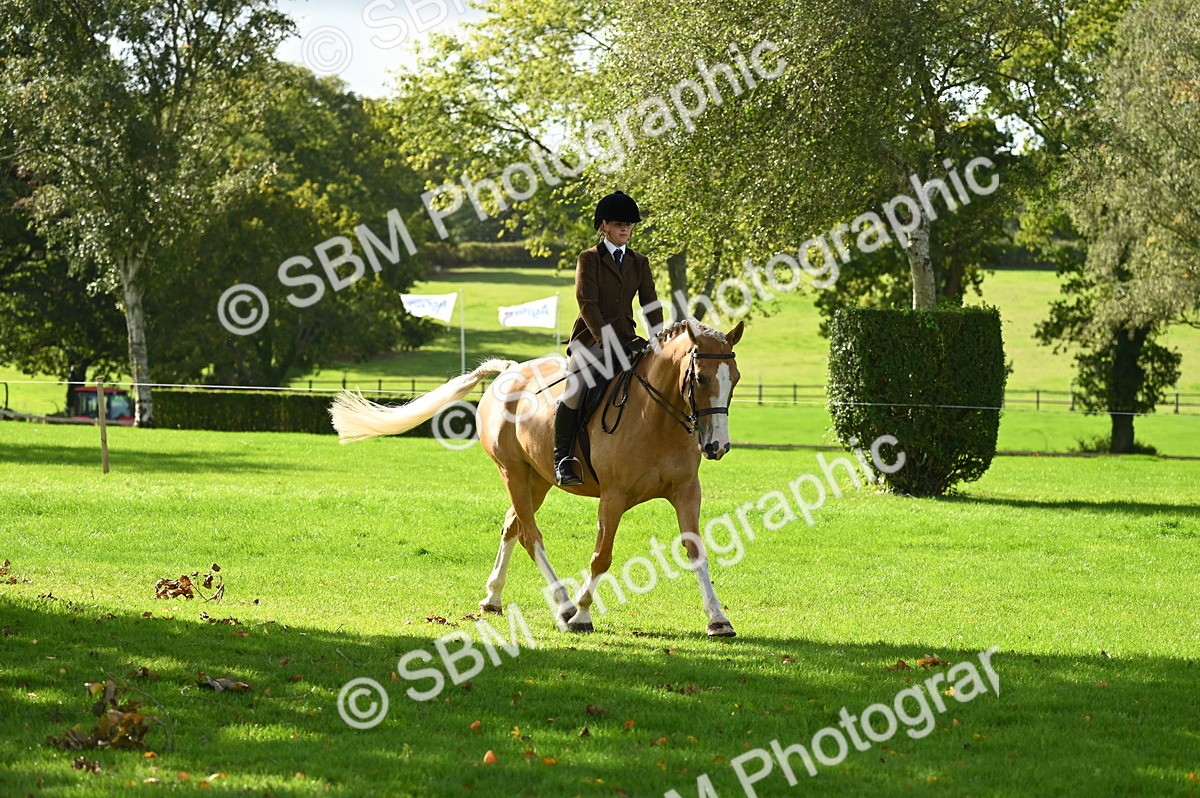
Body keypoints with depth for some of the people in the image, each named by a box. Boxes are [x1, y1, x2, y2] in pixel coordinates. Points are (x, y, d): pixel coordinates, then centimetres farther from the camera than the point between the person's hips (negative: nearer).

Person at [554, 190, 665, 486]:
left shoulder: (639, 262, 14)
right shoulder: (589, 259, -1)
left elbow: (651, 306, 11)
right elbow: (587, 303, -10)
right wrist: (605, 340, -20)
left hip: (627, 340, 5)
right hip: (590, 339, -5)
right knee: (574, 390, -24)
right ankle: (562, 456, -15)